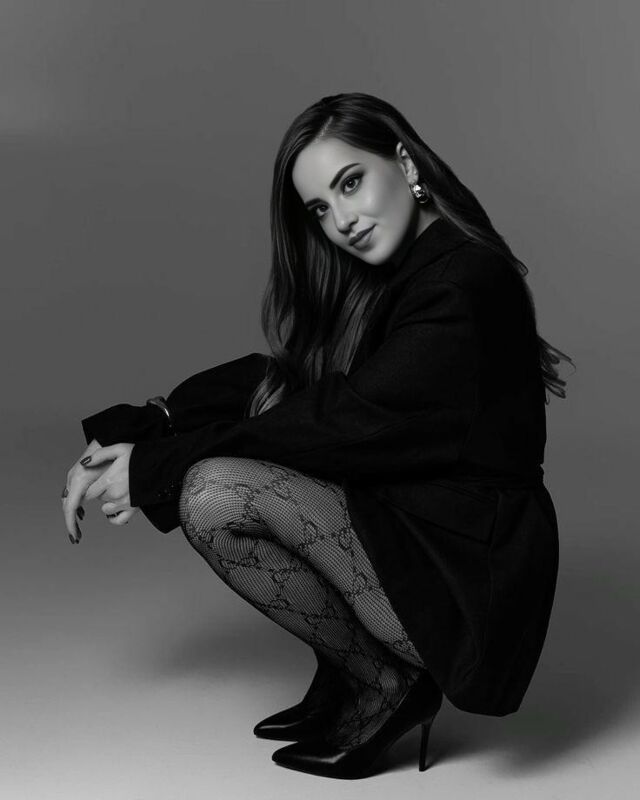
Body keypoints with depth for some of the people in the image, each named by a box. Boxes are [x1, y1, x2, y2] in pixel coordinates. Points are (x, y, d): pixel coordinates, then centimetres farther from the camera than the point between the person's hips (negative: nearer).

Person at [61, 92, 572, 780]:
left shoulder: (467, 285, -19)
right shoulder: (398, 271, 9)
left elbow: (344, 428, -21)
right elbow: (275, 375, 5)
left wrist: (155, 467, -16)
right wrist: (130, 430, -6)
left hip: (466, 576, -9)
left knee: (214, 495, -20)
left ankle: (386, 684, -1)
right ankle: (341, 671, 9)